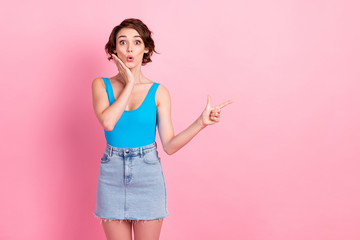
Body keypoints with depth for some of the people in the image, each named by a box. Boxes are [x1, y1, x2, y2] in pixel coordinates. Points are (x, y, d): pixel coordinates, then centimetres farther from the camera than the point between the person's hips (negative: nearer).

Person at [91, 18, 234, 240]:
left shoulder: (159, 92, -2)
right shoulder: (101, 85, 0)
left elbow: (169, 145, -6)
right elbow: (108, 122, -20)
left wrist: (201, 122, -17)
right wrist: (129, 84, -13)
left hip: (148, 174, 0)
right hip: (112, 175, 1)